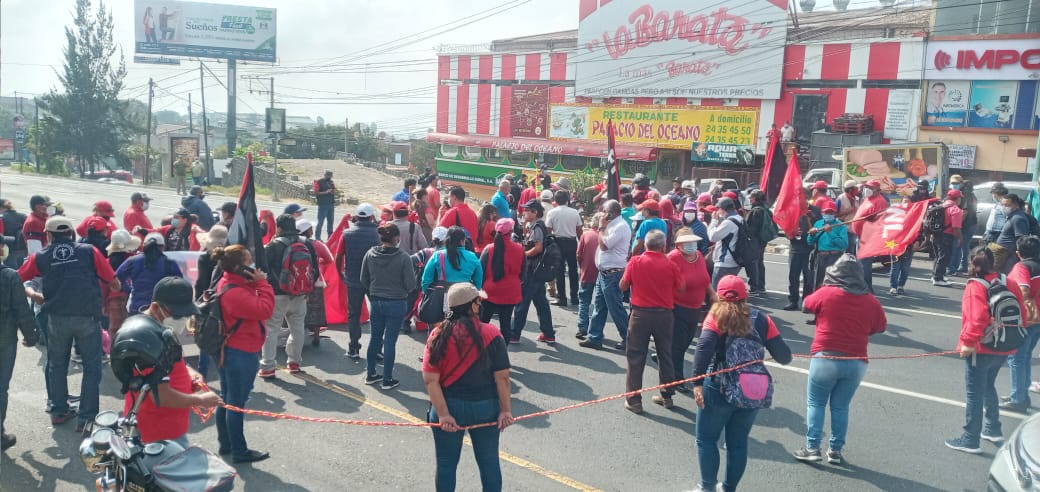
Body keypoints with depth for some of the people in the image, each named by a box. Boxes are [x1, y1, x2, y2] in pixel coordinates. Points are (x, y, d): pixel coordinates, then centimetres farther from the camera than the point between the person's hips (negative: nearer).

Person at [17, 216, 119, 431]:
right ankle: (86, 417, 3)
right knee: (91, 366, 6)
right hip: (87, 317, -2)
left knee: (57, 365, 21)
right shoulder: (89, 252, -2)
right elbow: (114, 283, -4)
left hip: (57, 319, 2)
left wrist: (35, 296, 25)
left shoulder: (41, 257, 3)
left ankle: (59, 411, 28)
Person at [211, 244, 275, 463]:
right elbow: (265, 309, -29)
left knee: (226, 400, 19)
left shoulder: (229, 284, 6)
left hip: (230, 351, 11)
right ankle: (239, 451, 13)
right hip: (242, 354, -11)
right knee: (237, 403, 1)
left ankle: (225, 444, 33)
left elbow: (254, 305, 12)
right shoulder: (235, 292, -26)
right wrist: (262, 283, -21)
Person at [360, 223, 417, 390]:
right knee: (390, 341, 4)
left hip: (376, 302, 4)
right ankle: (387, 380, 12)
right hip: (397, 304, -4)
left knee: (375, 338, 17)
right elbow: (411, 285, -14)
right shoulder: (403, 257, -18)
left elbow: (363, 280, 5)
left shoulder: (370, 254, -5)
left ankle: (371, 375, 29)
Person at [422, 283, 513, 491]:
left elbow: (430, 380, -14)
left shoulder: (439, 335, -10)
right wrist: (505, 410, -5)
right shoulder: (491, 334, -12)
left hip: (449, 407, 0)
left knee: (446, 463, 16)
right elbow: (502, 377, -12)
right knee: (489, 461, 17)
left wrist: (443, 414, -13)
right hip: (485, 408, 0)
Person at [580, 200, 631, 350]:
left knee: (616, 309, -2)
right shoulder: (613, 225, 13)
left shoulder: (620, 227, -18)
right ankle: (594, 338, 17)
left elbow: (604, 245, -21)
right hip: (604, 272, 10)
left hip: (613, 274, -10)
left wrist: (602, 227, -12)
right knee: (598, 307, 12)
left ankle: (628, 339, 10)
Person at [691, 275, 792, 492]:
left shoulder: (716, 316, -4)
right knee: (738, 443, 17)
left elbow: (704, 348, -21)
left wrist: (697, 382, -25)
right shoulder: (762, 319, 3)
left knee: (706, 440, 12)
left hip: (719, 390, -3)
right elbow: (784, 357, 0)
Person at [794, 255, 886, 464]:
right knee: (841, 407, 13)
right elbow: (880, 327, 15)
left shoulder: (826, 293, -7)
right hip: (856, 362, 3)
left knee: (816, 403, 8)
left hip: (826, 358, -3)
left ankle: (812, 448, 4)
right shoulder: (871, 301, 2)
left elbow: (807, 304, 11)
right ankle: (835, 451, 17)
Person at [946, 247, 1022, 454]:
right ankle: (993, 429, 36)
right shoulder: (1008, 283, 3)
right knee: (988, 387, 26)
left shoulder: (975, 286, -17)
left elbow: (977, 318, -27)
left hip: (980, 350, -7)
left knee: (974, 394, 1)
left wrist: (968, 342, -19)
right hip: (1003, 349, 7)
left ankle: (970, 440, 7)